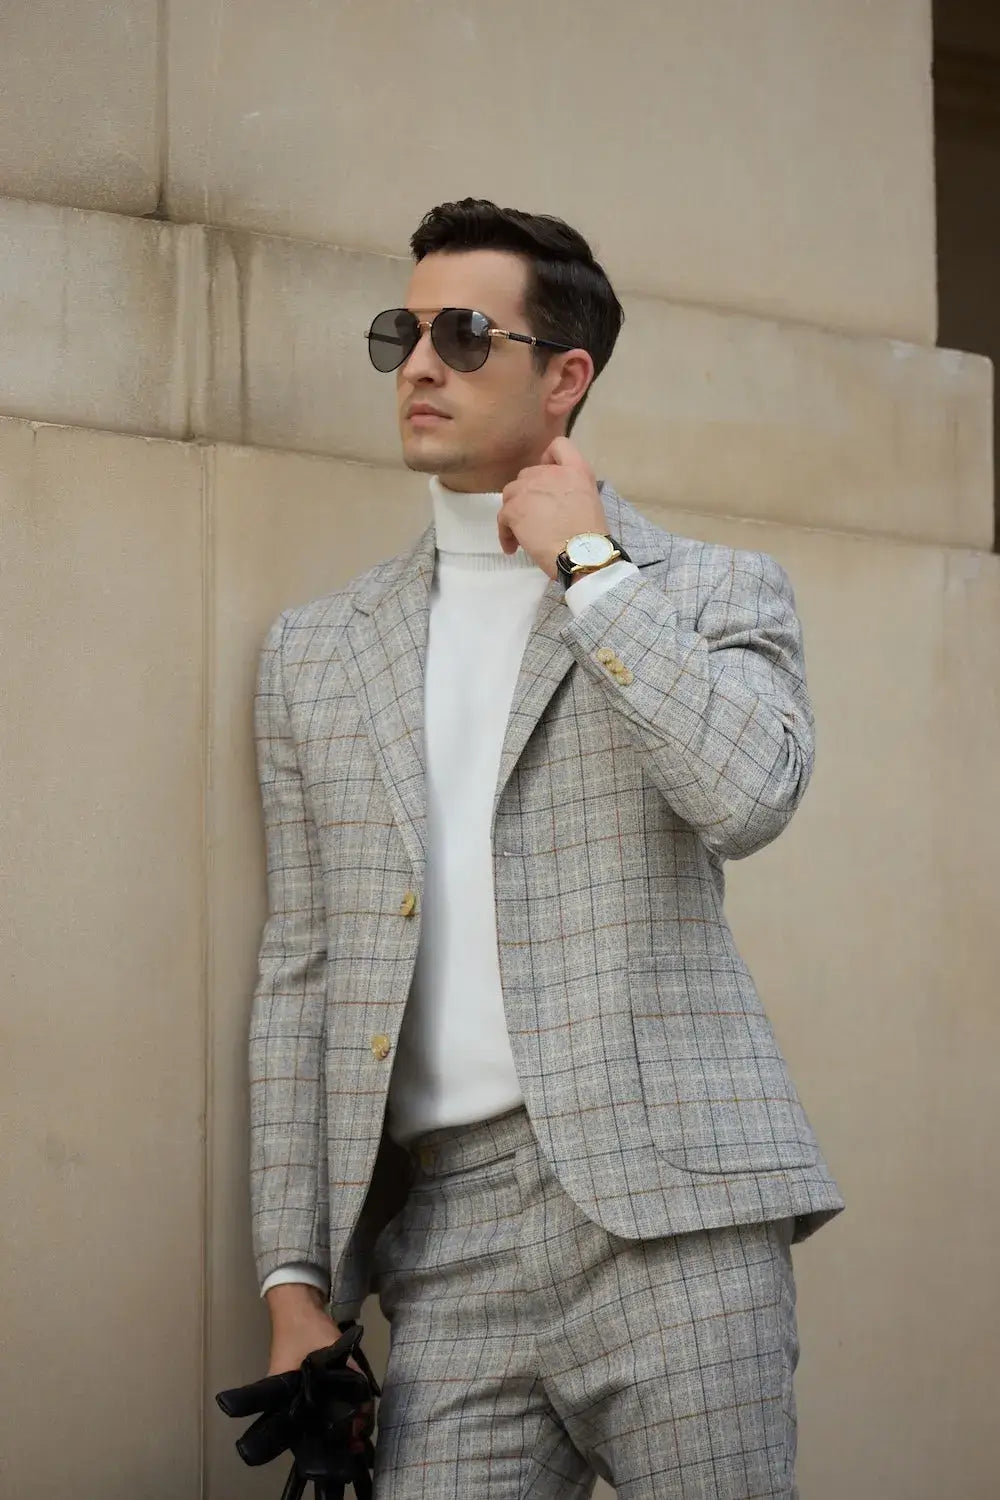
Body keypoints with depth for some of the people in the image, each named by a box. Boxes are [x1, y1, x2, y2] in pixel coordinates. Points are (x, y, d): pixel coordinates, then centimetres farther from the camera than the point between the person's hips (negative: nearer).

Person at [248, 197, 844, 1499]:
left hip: (667, 1210, -3)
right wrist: (295, 1282, 8)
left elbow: (750, 794, -14)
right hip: (447, 1240, 3)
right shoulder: (320, 651, 18)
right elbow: (302, 975, 16)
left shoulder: (716, 594, 9)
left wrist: (587, 563, -4)